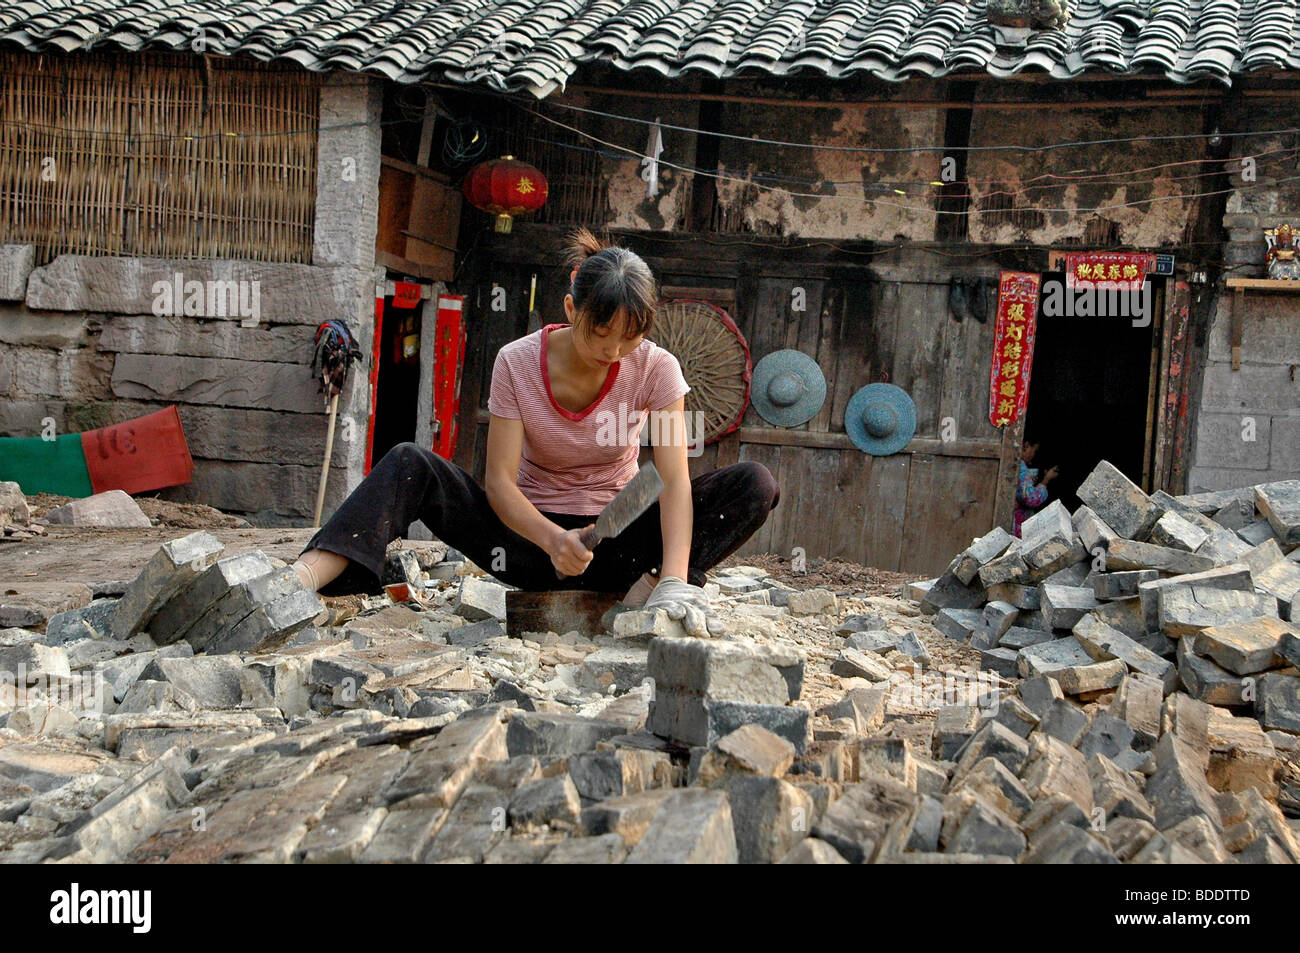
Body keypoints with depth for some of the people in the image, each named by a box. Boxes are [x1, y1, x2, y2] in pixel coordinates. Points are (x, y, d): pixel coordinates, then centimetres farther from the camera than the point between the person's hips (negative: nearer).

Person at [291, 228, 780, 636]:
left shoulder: (656, 369, -12)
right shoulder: (517, 363, -12)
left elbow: (676, 481, -21)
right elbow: (499, 481, -16)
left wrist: (673, 582, -36)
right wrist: (553, 539, -35)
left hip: (616, 542, 0)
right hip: (533, 534, 0)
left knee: (755, 484, -21)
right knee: (409, 463, -23)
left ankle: (649, 589, -36)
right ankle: (298, 583, -41)